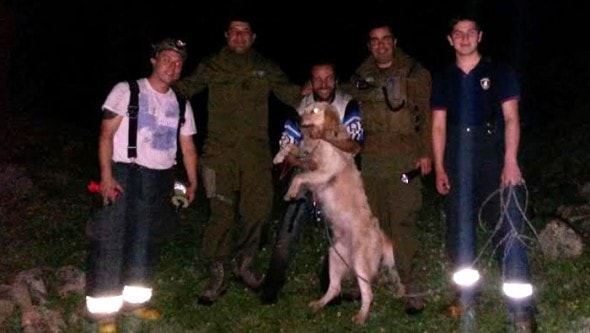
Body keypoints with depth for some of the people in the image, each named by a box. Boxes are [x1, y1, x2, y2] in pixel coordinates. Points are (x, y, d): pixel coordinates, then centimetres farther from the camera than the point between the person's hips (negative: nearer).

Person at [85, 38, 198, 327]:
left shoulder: (181, 104, 11)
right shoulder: (127, 91, -4)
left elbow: (187, 147, 16)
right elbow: (106, 134, -8)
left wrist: (192, 182, 8)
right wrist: (106, 175, -18)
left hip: (162, 180, 5)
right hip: (126, 175, -5)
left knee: (148, 240, 11)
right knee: (111, 238, -7)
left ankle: (136, 299, 24)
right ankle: (104, 308, 1)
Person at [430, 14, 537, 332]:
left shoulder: (499, 72, 4)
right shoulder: (443, 79, 11)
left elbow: (511, 118, -2)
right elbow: (438, 126, 10)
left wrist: (510, 161, -14)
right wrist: (439, 167, 3)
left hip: (494, 159, -3)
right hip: (458, 163, 3)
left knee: (508, 228, -9)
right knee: (460, 229, 8)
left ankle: (521, 307, -6)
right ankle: (466, 295, 23)